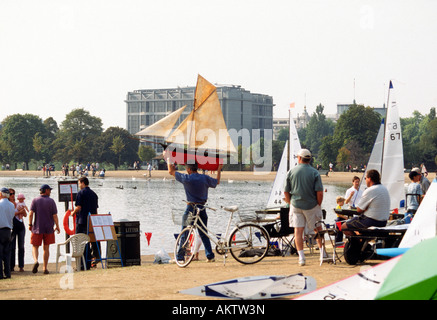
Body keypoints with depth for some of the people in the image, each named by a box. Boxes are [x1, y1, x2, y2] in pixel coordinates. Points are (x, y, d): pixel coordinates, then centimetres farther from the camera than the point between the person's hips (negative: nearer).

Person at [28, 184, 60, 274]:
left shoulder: (35, 200, 0)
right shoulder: (51, 201, -1)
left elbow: (31, 213, -9)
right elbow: (55, 215, -5)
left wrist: (30, 224, -2)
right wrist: (57, 226, 3)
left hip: (37, 228, 0)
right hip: (49, 228, 0)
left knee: (35, 246, 6)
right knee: (46, 248, 8)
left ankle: (36, 261, -22)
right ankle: (45, 268, 8)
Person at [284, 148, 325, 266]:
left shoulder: (291, 172, 0)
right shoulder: (314, 173, -6)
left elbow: (286, 192, 2)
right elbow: (319, 192, -11)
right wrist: (319, 205, 3)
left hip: (296, 205, 1)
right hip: (311, 205, -1)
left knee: (298, 231, 3)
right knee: (318, 229, 16)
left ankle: (301, 257, -4)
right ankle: (322, 252, 23)